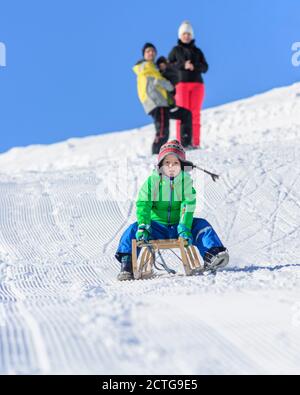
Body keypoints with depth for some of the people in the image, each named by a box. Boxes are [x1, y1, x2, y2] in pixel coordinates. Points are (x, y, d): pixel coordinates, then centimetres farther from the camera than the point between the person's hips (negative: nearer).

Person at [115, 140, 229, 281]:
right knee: (134, 230, -25)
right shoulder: (152, 181, -5)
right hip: (157, 226, -1)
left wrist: (184, 228, -31)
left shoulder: (186, 181, -4)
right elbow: (143, 205, -13)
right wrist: (143, 226, -30)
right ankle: (127, 266, -24)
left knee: (201, 225, -21)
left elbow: (188, 206, -15)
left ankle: (211, 257, -27)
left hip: (178, 226, 1)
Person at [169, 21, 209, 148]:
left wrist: (194, 66, -12)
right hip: (181, 84, -2)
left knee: (195, 114, -4)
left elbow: (205, 67, 8)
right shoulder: (175, 50, 11)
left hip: (197, 84, 2)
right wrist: (182, 65, -14)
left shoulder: (197, 51, 16)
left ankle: (195, 143, -5)